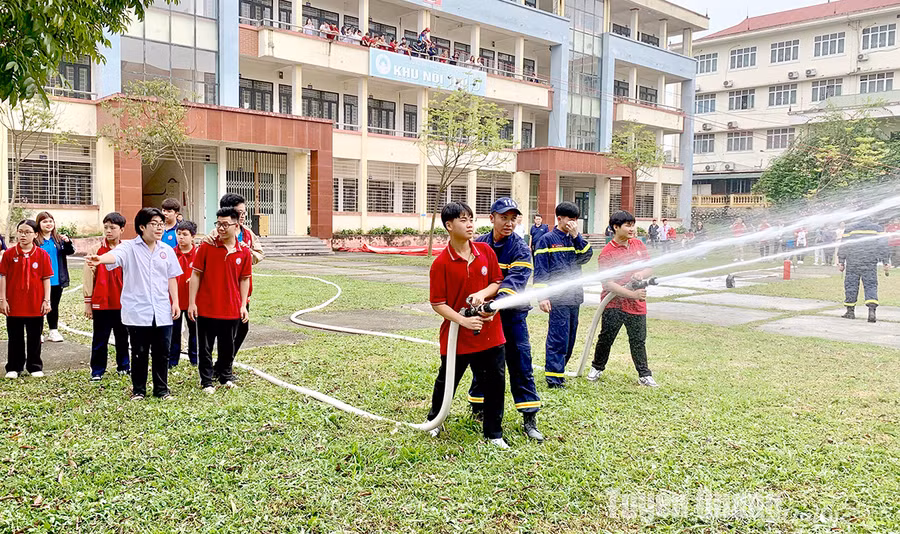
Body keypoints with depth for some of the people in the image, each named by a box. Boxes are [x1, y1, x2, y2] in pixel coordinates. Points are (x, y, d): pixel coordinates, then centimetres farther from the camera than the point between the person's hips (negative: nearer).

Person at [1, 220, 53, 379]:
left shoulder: (42, 255, -3)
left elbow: (46, 279, -1)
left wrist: (46, 300, -4)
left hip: (36, 305, 0)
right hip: (14, 304, 1)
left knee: (34, 338, 10)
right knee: (15, 337, 11)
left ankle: (35, 367, 22)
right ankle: (14, 367, 22)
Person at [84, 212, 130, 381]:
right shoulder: (95, 250, -3)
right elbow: (88, 277, -1)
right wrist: (87, 302, -2)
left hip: (123, 302, 2)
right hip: (101, 302, -2)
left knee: (123, 337, 13)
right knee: (100, 339, 5)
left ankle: (124, 366, 27)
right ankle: (97, 371, 14)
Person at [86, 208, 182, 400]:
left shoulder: (167, 250, 8)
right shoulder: (129, 247, -4)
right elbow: (114, 256, -26)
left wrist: (175, 302, 8)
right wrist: (100, 259, -48)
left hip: (162, 312, 3)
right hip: (137, 311, -3)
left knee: (162, 352, 9)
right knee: (139, 353, 7)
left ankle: (162, 389, 22)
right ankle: (138, 390, 21)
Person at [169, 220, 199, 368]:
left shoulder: (198, 253, -4)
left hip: (192, 299, -1)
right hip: (174, 298, 1)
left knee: (194, 329, 12)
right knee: (174, 330, 9)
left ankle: (195, 359, 26)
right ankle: (172, 360, 20)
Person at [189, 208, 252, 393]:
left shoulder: (244, 251, -1)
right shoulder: (207, 246, -5)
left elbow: (244, 279, 6)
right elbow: (196, 274, -2)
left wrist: (243, 305, 3)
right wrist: (192, 302, -5)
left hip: (231, 309, 2)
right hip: (206, 307, -1)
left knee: (228, 346, 15)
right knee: (206, 347, 8)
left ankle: (226, 376, 34)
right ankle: (207, 381, 21)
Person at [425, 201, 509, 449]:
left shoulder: (485, 251, -1)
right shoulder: (441, 263, -13)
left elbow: (497, 282, 7)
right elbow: (437, 303, -11)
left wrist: (482, 294, -13)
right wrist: (463, 320, -22)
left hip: (489, 331, 3)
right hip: (456, 335, -3)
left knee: (495, 382, 8)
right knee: (447, 381, 15)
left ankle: (494, 433, 26)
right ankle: (434, 420, 42)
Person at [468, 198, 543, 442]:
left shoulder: (521, 249, -11)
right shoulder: (478, 245, 0)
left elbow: (514, 282, -26)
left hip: (512, 314, -3)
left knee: (521, 362, -4)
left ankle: (530, 419, 3)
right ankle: (478, 406, 28)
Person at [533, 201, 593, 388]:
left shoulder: (575, 239, 15)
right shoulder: (547, 240, -4)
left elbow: (586, 256, 0)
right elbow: (540, 270, -7)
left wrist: (576, 236, -8)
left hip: (574, 295, 7)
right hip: (557, 297, -7)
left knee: (569, 336, 12)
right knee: (558, 337, -8)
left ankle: (556, 368, 24)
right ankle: (554, 378, -4)